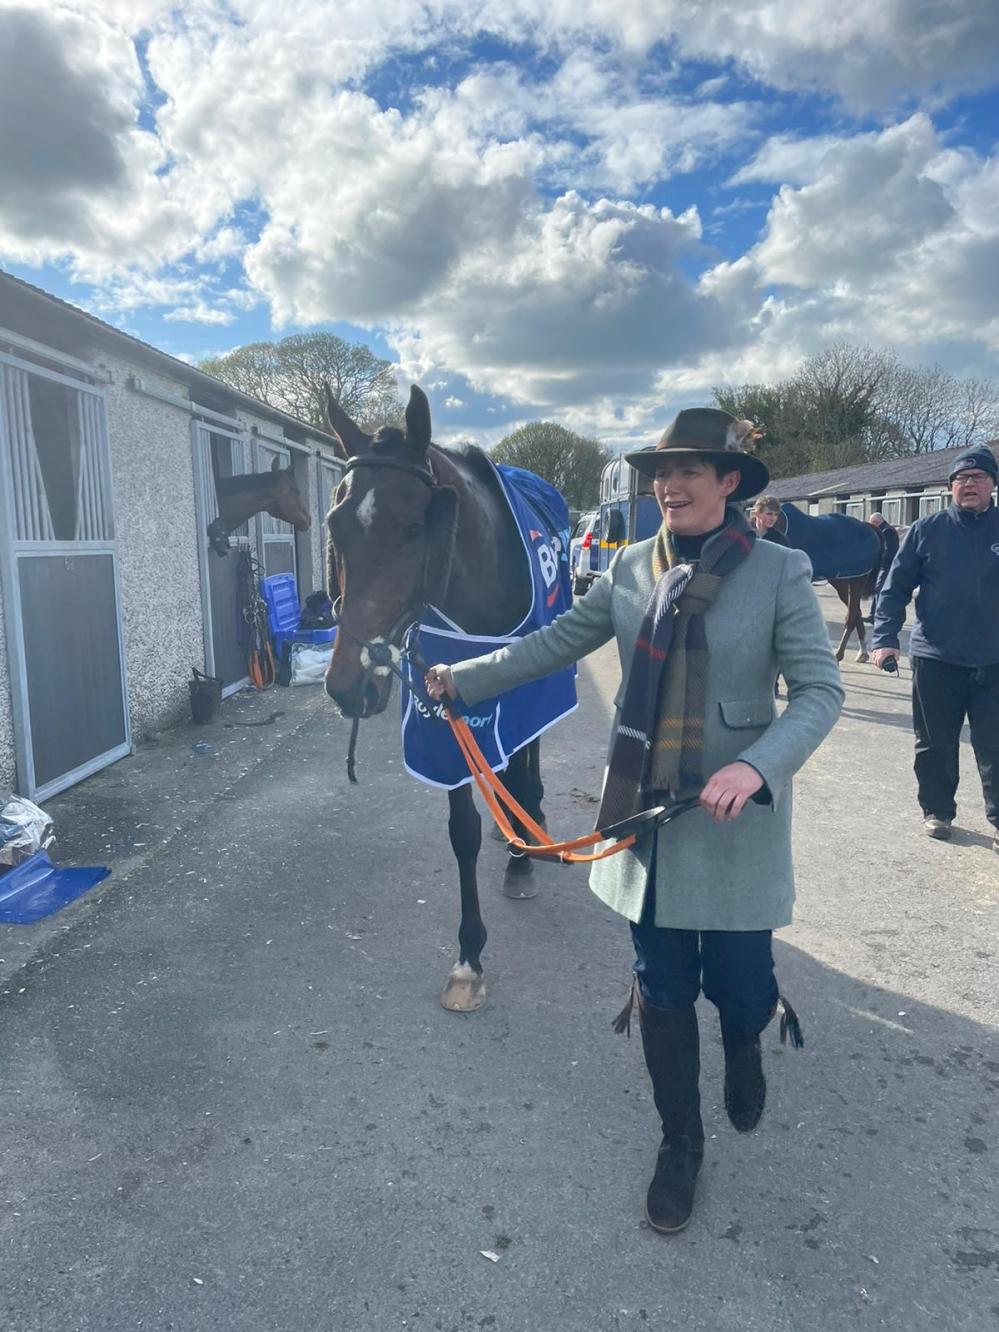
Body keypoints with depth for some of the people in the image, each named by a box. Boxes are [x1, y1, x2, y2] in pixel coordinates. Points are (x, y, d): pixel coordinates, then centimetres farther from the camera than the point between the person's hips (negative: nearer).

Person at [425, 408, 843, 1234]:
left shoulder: (779, 572, -9)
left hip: (735, 822, -3)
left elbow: (821, 691, -11)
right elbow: (554, 644, 10)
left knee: (740, 987, 8)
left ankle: (745, 1051, 48)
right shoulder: (630, 569, 2)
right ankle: (680, 1142, 38)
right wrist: (464, 678, 9)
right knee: (662, 992, 14)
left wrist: (758, 765, -27)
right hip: (644, 813, 3)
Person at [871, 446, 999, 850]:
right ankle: (937, 811, 27)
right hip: (935, 660, 0)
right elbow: (896, 586, 0)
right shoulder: (927, 530, 0)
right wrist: (885, 636, -9)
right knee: (935, 745, 11)